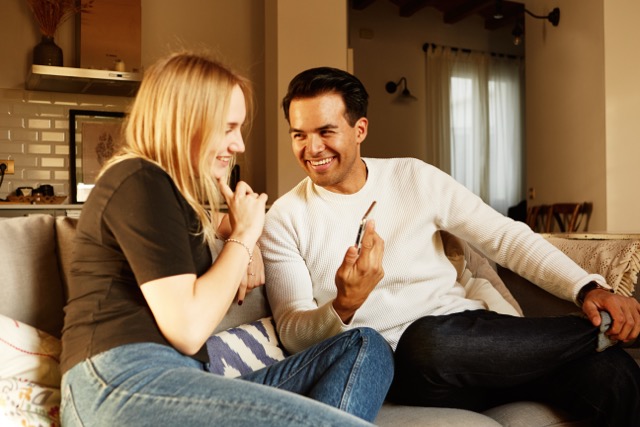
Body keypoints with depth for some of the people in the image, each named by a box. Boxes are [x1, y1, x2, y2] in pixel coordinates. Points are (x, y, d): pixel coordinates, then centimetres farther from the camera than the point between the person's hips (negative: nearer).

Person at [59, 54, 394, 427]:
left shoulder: (172, 188, 21)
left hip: (171, 380, 10)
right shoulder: (140, 182, -8)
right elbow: (187, 330, -16)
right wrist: (244, 235, -4)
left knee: (366, 347, -1)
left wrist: (244, 240, 23)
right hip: (121, 384, -10)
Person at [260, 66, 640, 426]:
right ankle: (598, 331, -15)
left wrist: (587, 288, -10)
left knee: (610, 371, -27)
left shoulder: (416, 177, 5)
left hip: (478, 338, 1)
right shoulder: (285, 219, 0)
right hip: (396, 363, 0)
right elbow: (294, 336, -4)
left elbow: (505, 237, 3)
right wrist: (344, 306, -26)